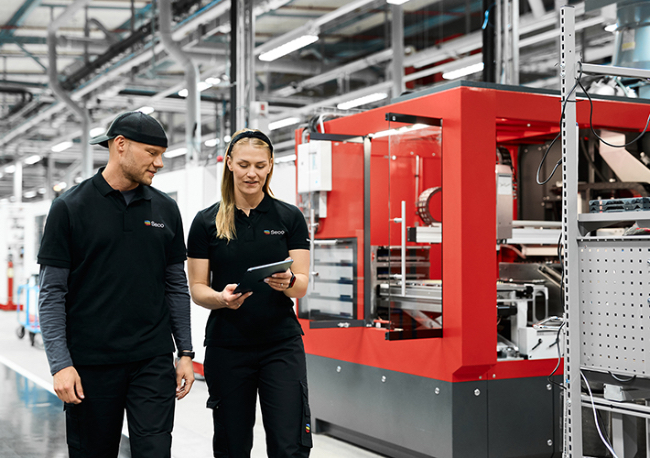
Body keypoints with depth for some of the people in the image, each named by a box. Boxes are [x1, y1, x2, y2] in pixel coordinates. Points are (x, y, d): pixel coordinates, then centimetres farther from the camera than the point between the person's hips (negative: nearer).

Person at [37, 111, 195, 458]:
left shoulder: (166, 210, 7)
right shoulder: (69, 208, -3)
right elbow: (52, 293, -4)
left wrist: (185, 352, 8)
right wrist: (60, 364, -12)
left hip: (153, 360, 2)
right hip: (90, 364, -2)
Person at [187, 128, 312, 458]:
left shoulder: (289, 218, 3)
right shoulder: (206, 222, 2)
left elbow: (302, 285, -1)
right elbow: (197, 288, 2)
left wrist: (288, 281, -24)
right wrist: (221, 298, -20)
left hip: (281, 346, 0)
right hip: (226, 347, 1)